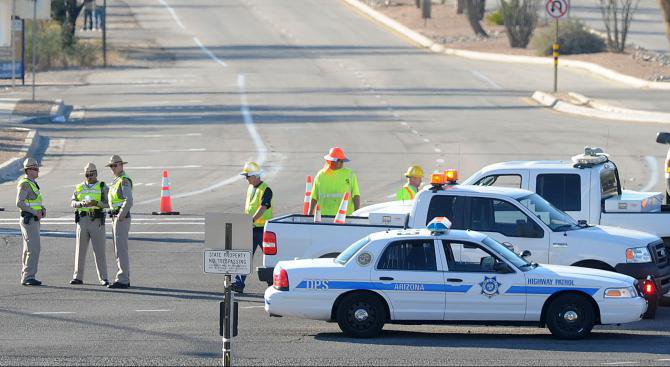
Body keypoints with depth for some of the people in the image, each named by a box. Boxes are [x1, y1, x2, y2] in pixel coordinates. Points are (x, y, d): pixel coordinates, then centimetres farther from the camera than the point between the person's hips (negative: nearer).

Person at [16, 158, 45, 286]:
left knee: (29, 249, 10)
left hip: (34, 221, 10)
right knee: (34, 249, -14)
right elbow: (19, 203, -22)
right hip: (28, 221, -10)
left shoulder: (33, 184, 17)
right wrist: (35, 212, -22)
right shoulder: (24, 184, -14)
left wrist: (43, 209, 4)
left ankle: (25, 277, 13)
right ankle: (29, 277, -15)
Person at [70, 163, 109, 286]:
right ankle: (78, 277, 7)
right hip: (82, 220, 3)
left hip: (97, 220, -3)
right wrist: (81, 203, -18)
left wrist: (96, 203, -25)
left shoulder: (103, 187, 4)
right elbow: (73, 203, 3)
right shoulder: (80, 187, 14)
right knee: (80, 249, 2)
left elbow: (108, 203, -7)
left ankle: (103, 278, 0)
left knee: (99, 250, -3)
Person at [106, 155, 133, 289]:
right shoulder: (116, 181, 19)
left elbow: (129, 200, -23)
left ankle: (122, 279, -12)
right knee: (120, 249, 11)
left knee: (121, 249, -11)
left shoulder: (124, 181, -13)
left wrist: (120, 217, -21)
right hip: (116, 218, 10)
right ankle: (125, 279, 14)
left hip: (121, 218, -10)